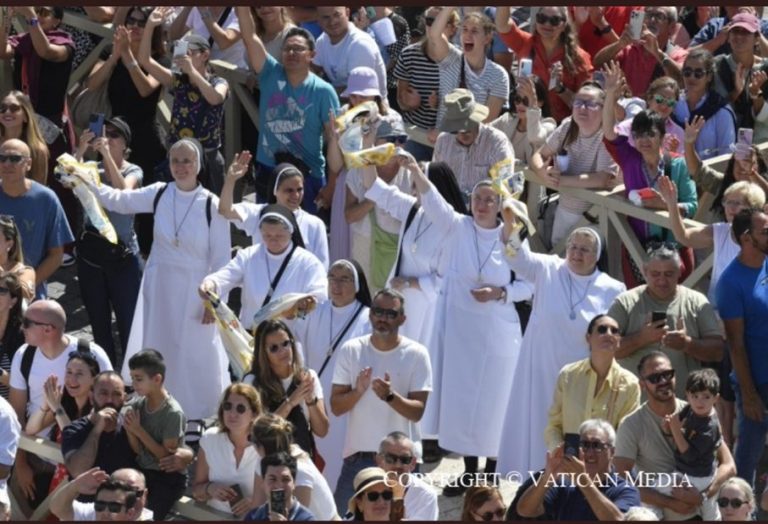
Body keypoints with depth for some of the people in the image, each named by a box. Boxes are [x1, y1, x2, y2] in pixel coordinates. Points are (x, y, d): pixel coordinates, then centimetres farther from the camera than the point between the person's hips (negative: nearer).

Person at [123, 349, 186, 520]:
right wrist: (129, 430, -16)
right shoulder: (137, 405, 2)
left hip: (168, 479, -5)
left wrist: (139, 431, -17)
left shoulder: (173, 413, -15)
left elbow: (167, 456, -14)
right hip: (142, 473, 5)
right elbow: (137, 450, 4)